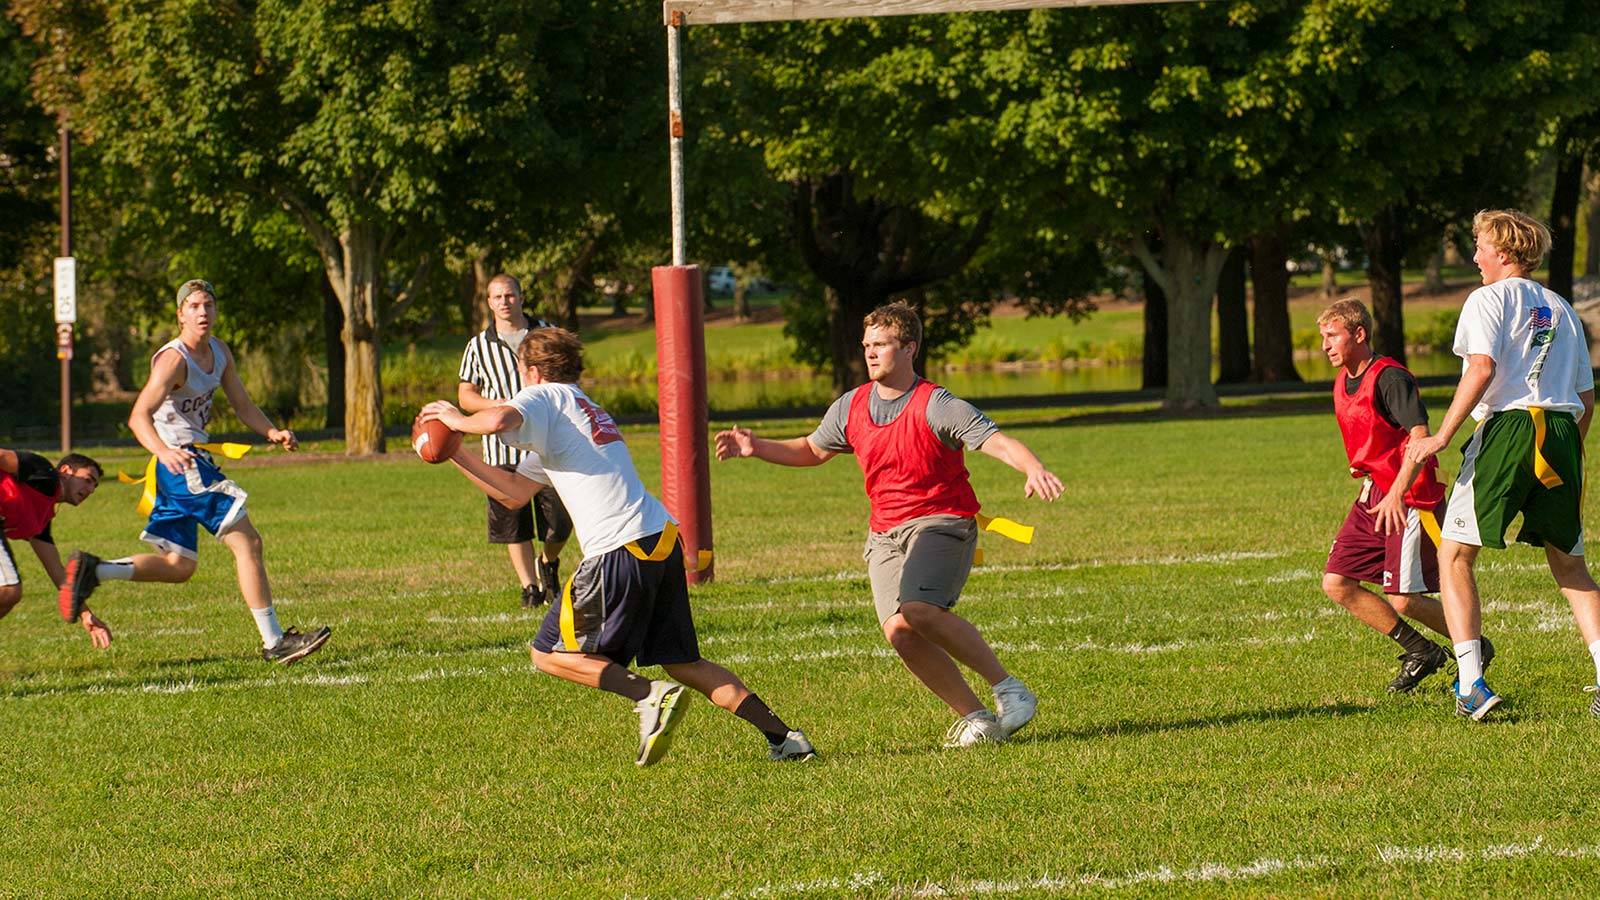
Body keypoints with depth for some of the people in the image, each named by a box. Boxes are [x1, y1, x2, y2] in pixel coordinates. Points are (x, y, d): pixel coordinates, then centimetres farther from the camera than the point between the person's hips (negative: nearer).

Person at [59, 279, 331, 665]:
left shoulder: (219, 353, 10)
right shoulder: (174, 359, -17)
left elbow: (243, 405, 16)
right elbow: (138, 416, -25)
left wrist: (272, 432, -4)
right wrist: (164, 451, -43)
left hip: (192, 463, 10)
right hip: (182, 463, -10)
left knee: (179, 566, 13)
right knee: (247, 541, -12)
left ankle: (94, 570, 10)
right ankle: (274, 641, -12)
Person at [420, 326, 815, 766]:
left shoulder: (548, 397, 2)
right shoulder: (583, 409, 28)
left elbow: (500, 420, -23)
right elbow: (515, 493, 30)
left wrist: (457, 420, -2)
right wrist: (455, 453, 28)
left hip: (620, 551, -9)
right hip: (664, 542, 9)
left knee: (550, 653, 6)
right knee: (682, 662, 16)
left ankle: (650, 696, -11)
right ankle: (781, 735, 8)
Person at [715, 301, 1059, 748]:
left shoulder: (936, 406, -12)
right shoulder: (851, 408, 8)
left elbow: (998, 442, -21)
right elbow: (812, 450, 26)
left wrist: (1034, 469, -42)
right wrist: (757, 447, 11)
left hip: (940, 522, -6)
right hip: (885, 534, 6)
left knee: (919, 610, -30)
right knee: (899, 631, -15)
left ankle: (1008, 688, -15)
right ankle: (975, 718, -3)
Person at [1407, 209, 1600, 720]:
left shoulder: (1488, 299, 3)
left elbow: (1482, 370, -12)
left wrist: (1441, 438, -11)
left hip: (1507, 428, -6)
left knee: (1454, 555, 2)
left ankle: (1471, 683, -10)